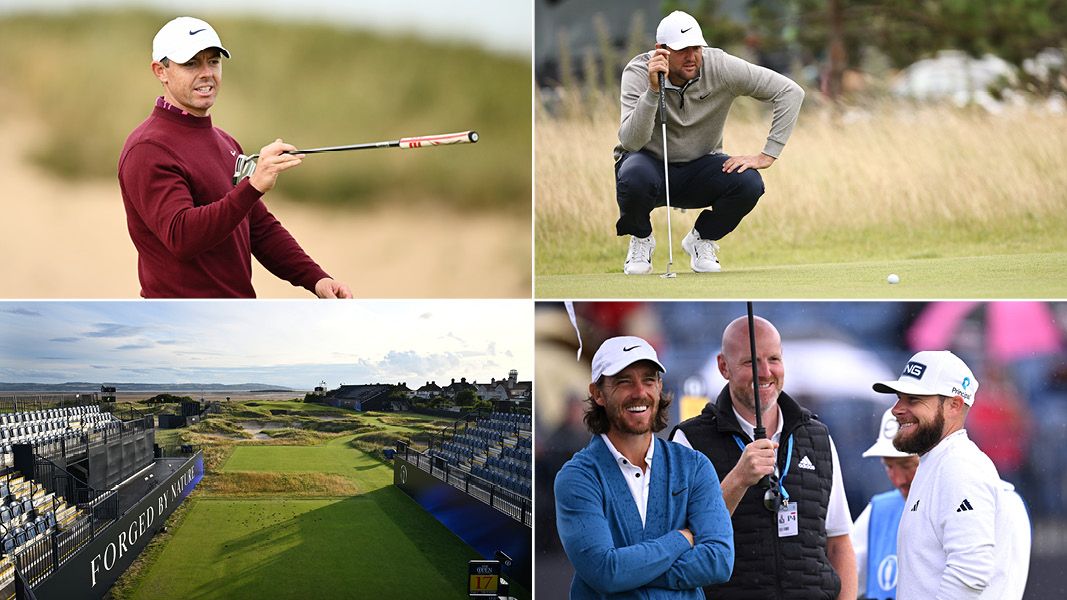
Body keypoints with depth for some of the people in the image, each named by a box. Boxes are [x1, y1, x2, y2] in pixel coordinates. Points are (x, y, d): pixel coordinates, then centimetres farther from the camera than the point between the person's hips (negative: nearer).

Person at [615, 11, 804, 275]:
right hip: (650, 163, -2)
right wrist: (652, 90, -43)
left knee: (749, 183, -28)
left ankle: (701, 240, 4)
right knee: (635, 178, -38)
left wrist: (768, 155, -21)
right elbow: (631, 142, -32)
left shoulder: (720, 67, -19)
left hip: (699, 169, 2)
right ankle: (640, 240, -2)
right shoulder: (638, 72, -21)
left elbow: (790, 92, -17)